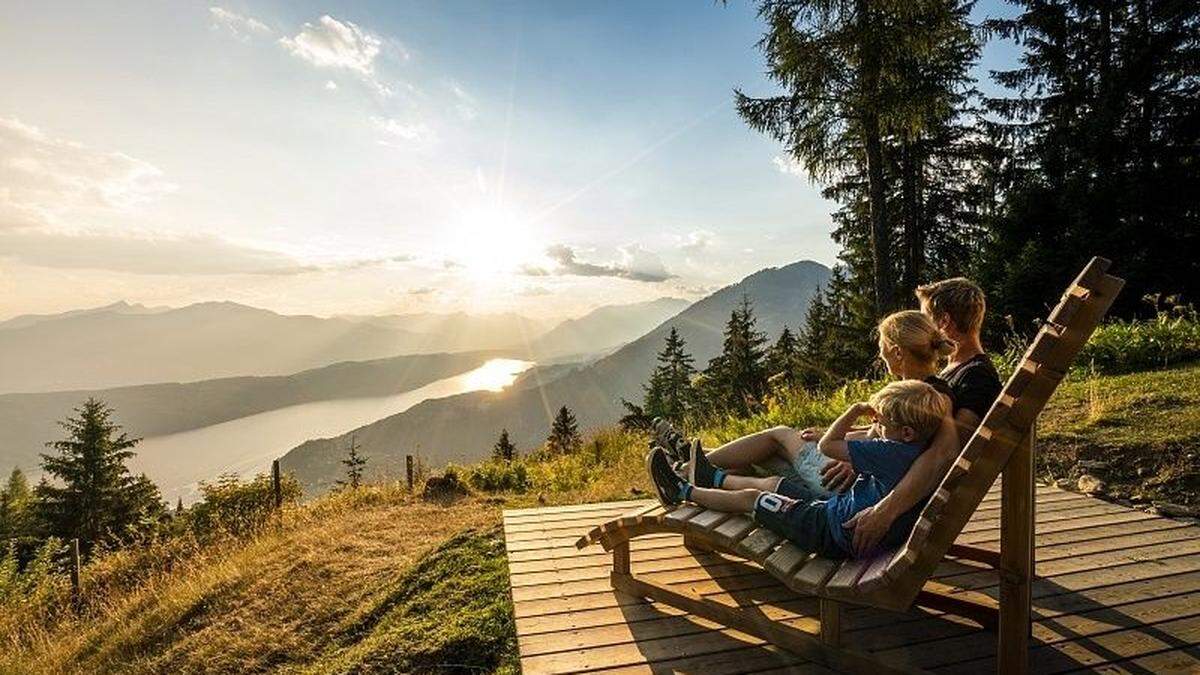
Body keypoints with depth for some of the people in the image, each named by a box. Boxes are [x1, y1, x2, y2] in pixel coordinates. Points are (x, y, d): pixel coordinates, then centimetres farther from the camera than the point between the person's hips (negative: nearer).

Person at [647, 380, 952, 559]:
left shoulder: (894, 453, -31)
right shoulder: (914, 448, -4)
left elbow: (826, 446, -26)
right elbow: (871, 443, 14)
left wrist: (856, 410, -17)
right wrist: (878, 420, -1)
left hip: (834, 532, -9)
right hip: (838, 512, 9)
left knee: (750, 498, 4)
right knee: (769, 484, 21)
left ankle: (682, 491, 21)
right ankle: (712, 477, 45)